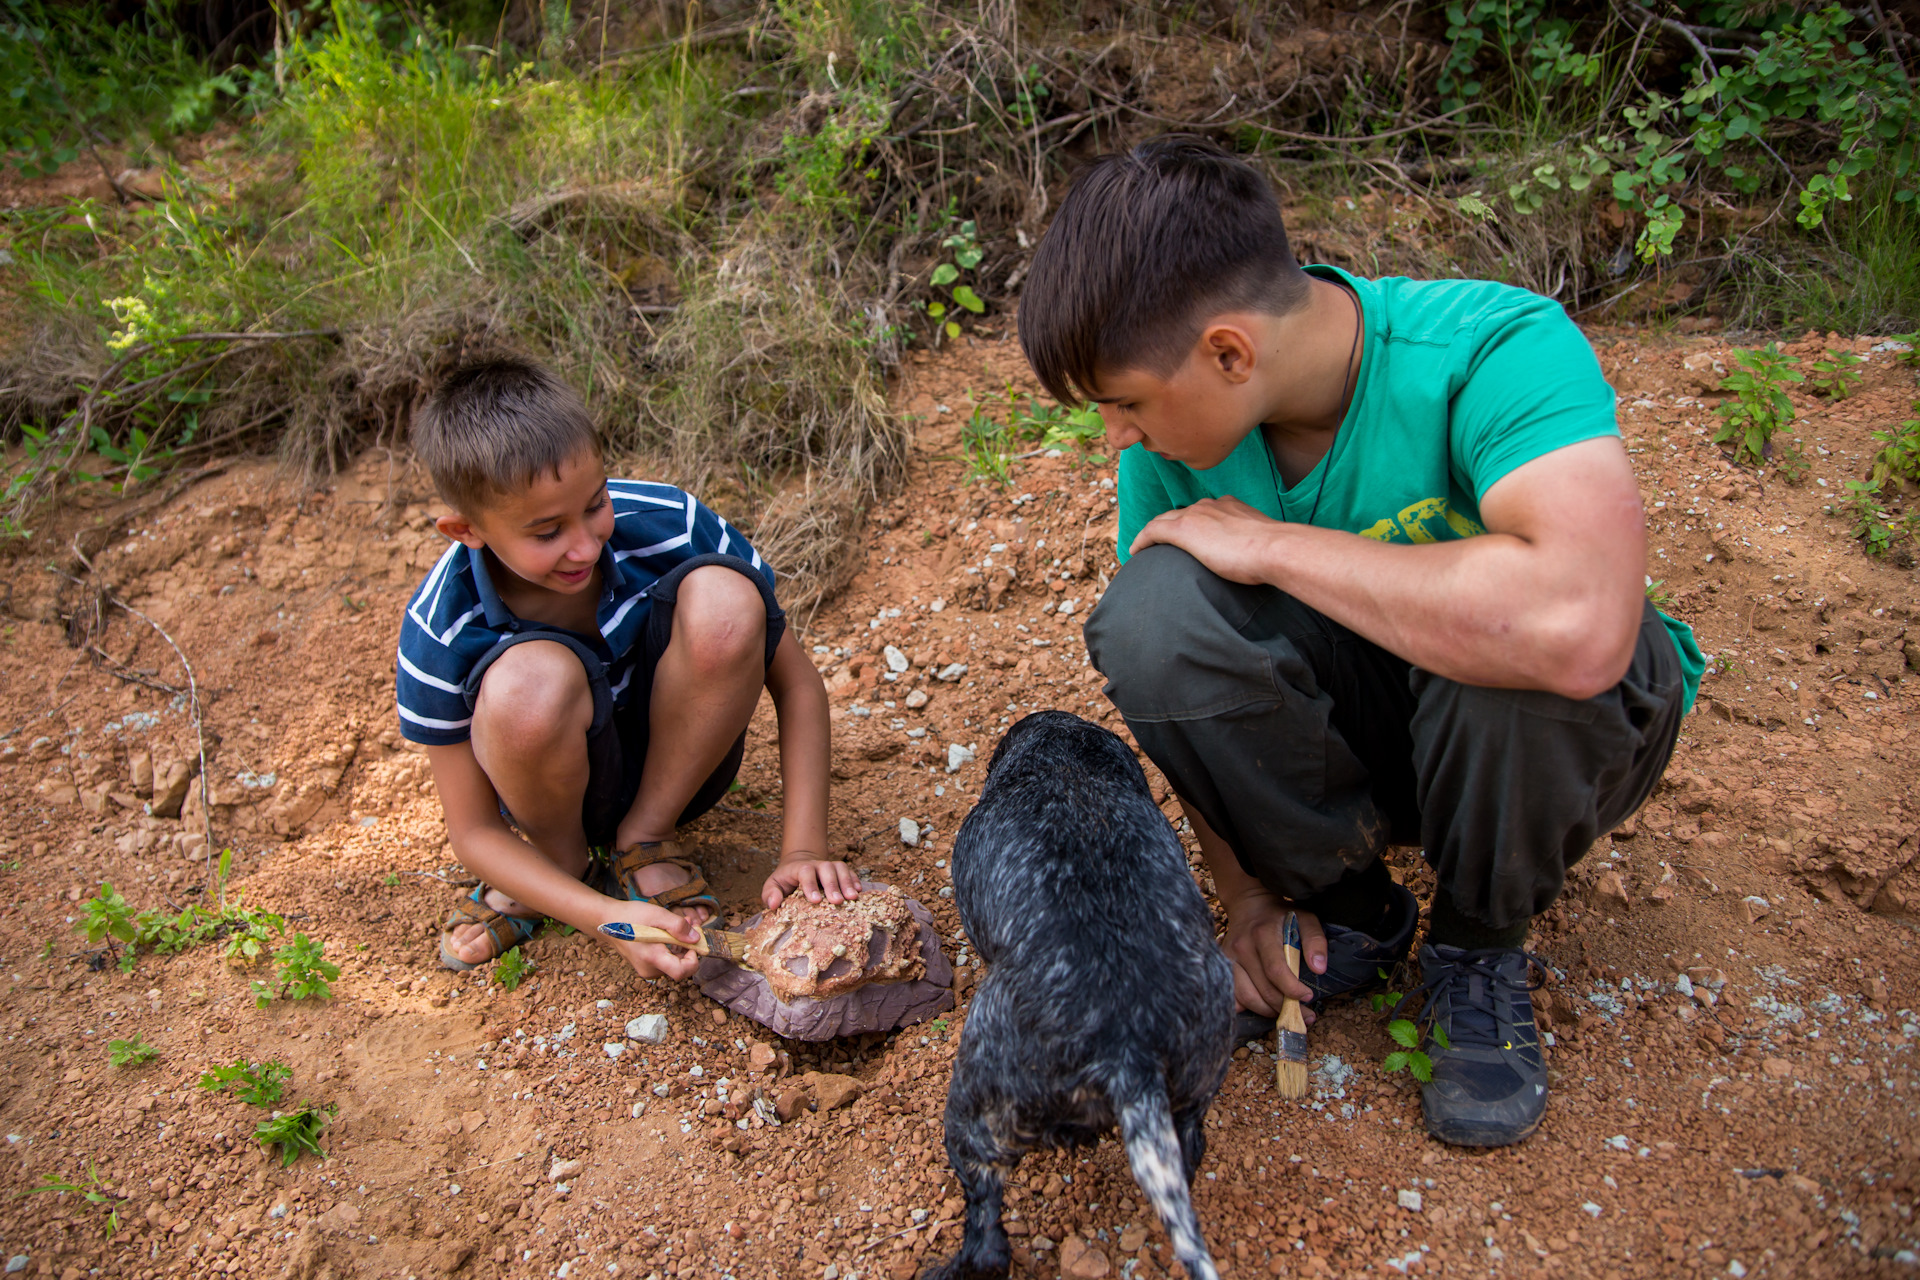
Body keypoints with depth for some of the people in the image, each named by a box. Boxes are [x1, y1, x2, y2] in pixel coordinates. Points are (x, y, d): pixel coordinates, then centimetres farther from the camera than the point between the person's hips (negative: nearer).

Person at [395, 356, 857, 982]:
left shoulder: (666, 524, -22)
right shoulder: (441, 631, -23)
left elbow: (796, 683, -14)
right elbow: (474, 833, -14)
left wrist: (802, 850, -23)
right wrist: (609, 919, -29)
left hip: (679, 761, 1)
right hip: (562, 785, -1)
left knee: (723, 596, -30)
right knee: (531, 677, -37)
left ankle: (646, 838, -8)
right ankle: (564, 862, -3)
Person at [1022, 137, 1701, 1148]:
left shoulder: (1498, 350, -29)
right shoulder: (1172, 433, -13)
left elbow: (1579, 628, -48)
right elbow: (1171, 682, -2)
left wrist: (1271, 545, -37)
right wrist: (1244, 890, -9)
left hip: (1548, 732, -3)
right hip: (1352, 723, 3)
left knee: (1515, 640, -38)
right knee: (1150, 613, -25)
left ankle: (1479, 947, -6)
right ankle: (1349, 911, -1)